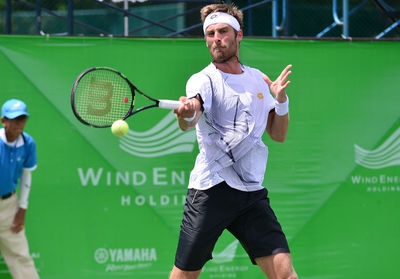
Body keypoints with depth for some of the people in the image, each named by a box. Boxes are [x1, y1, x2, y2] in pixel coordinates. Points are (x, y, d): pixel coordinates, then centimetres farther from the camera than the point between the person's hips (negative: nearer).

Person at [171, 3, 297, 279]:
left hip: (253, 194, 4)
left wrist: (281, 100, 0)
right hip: (211, 191, -4)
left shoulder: (258, 79, 14)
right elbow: (189, 121, -24)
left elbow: (279, 134, 19)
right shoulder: (203, 79, -2)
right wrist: (187, 114, -49)